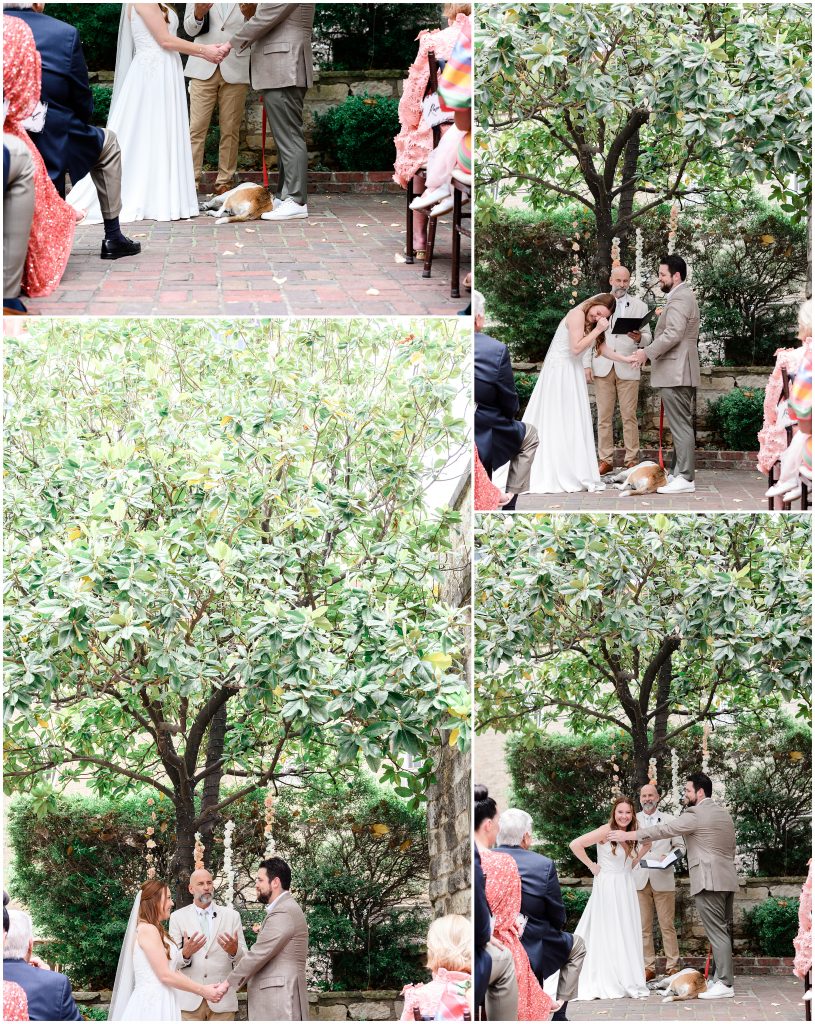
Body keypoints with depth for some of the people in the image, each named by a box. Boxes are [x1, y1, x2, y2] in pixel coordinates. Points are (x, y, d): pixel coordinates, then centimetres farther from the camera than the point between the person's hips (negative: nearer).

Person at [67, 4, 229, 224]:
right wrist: (204, 50, -6)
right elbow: (165, 40, -13)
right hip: (152, 74, -9)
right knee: (145, 138, -5)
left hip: (164, 76, 9)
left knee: (165, 138, 7)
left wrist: (204, 53, 6)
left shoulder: (158, 6, 16)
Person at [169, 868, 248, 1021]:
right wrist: (185, 953, -20)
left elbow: (244, 960, 5)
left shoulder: (231, 916, 8)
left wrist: (234, 951, -18)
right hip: (190, 1001, 0)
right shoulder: (178, 917, 7)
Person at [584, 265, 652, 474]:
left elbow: (648, 337, 9)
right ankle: (605, 460, 4)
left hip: (627, 368, -1)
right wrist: (587, 365, 3)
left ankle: (632, 461, -1)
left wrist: (639, 338, -15)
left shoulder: (639, 306, 11)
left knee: (629, 417, -4)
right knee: (604, 417, 0)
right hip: (603, 368, 1)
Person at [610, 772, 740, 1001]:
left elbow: (664, 830, -10)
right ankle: (721, 977, 12)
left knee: (716, 931, -9)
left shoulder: (695, 814, -9)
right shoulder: (724, 814, 18)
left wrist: (627, 835, -6)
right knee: (720, 930, 11)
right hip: (726, 879, 9)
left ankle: (724, 984, -11)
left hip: (708, 881, -9)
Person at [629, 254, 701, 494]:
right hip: (679, 373, 11)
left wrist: (648, 352, -20)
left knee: (681, 426, -10)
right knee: (680, 426, 12)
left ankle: (685, 479, -11)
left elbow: (673, 334, -24)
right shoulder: (682, 297, 21)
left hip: (675, 374, -11)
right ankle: (678, 473, 15)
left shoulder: (679, 299, -14)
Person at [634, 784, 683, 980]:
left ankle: (673, 967, 0)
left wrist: (669, 857, -9)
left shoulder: (670, 820, 10)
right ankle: (648, 967, 5)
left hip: (663, 880, -1)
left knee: (667, 926, -3)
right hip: (639, 881, 1)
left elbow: (680, 846, 11)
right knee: (644, 927, 1)